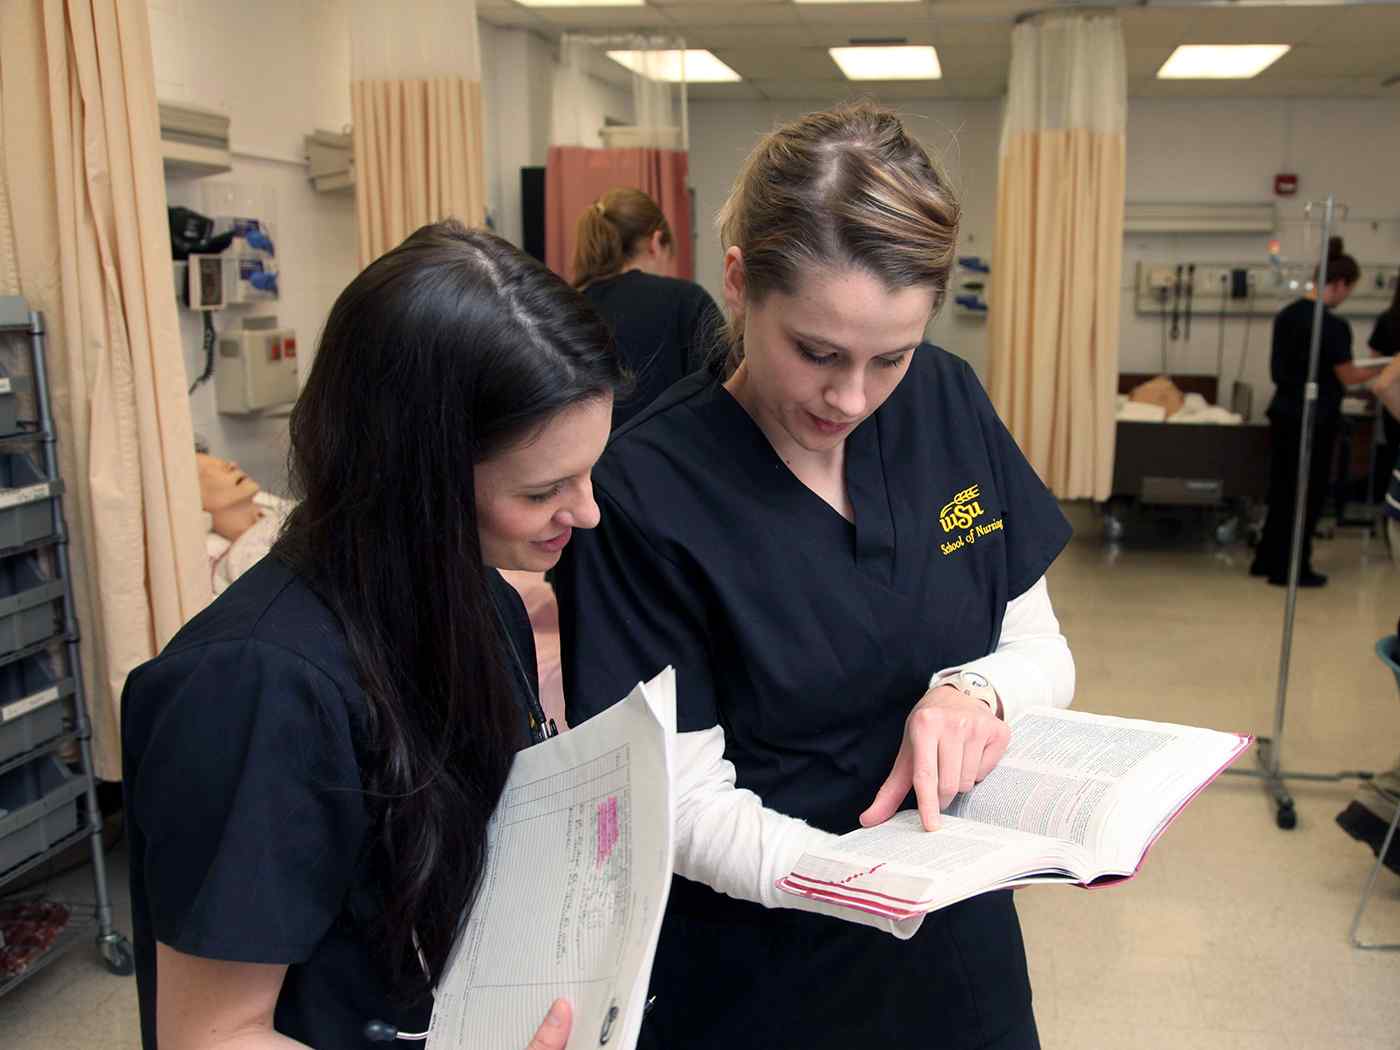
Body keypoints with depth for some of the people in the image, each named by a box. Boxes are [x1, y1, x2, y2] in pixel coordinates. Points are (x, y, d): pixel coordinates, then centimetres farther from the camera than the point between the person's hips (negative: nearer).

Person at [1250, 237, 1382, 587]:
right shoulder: (1333, 326, -18)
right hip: (1314, 420, -8)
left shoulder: (1287, 314, 5)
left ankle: (1267, 560, 24)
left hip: (1283, 413, 8)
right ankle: (1290, 569, 11)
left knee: (1282, 489, 16)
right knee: (1308, 493, 4)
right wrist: (1385, 367, 4)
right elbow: (1348, 378, -9)